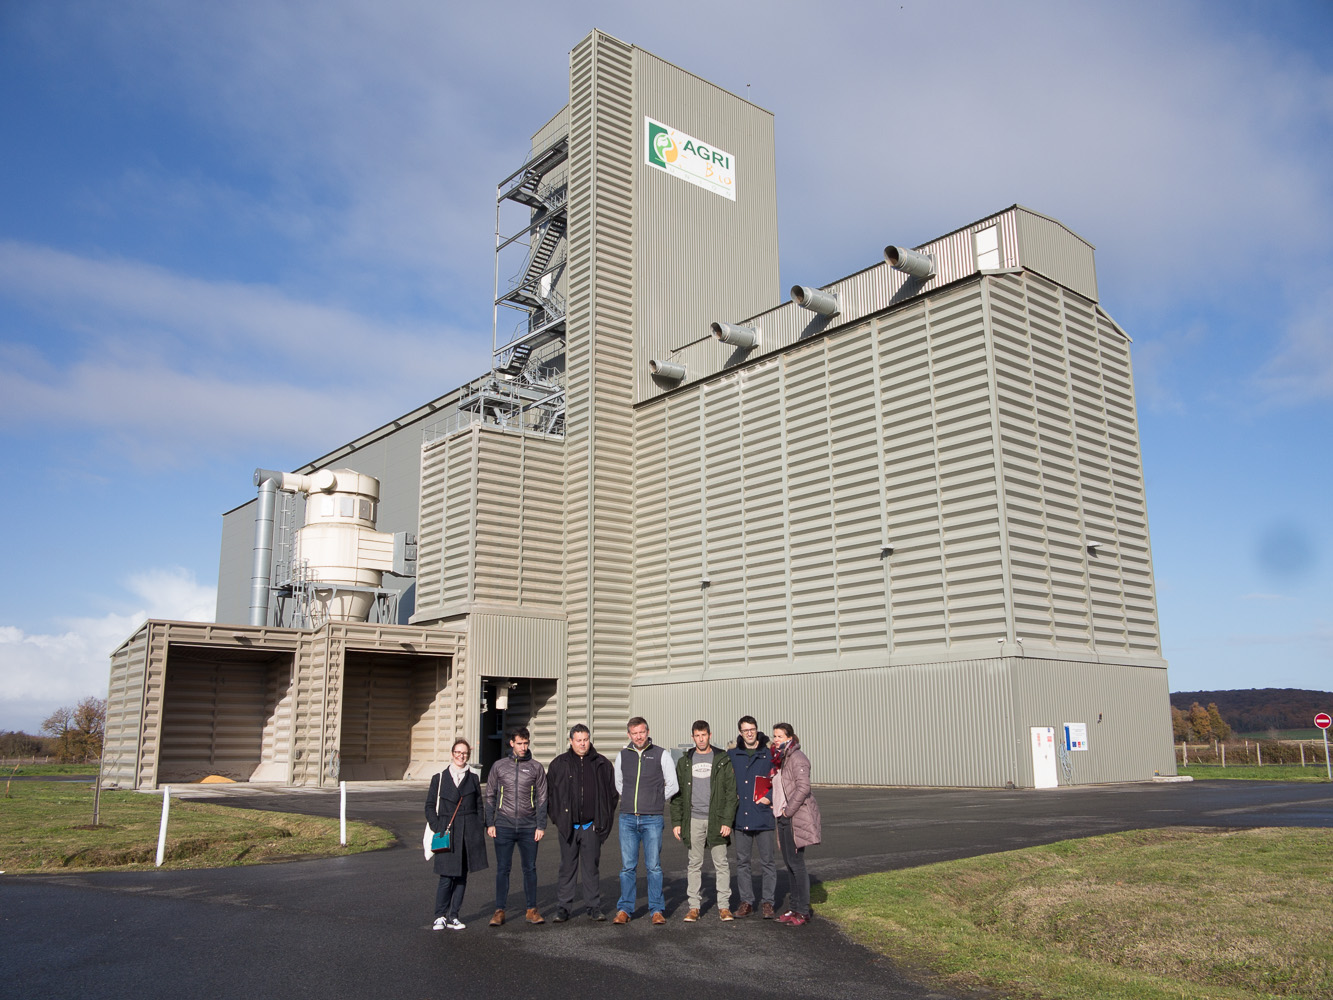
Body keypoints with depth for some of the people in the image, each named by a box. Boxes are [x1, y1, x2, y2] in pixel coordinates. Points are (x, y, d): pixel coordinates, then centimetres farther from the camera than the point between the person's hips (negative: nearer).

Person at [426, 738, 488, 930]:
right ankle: (440, 916, 7)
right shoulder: (439, 778, 6)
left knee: (462, 877, 6)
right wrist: (437, 828, -6)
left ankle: (453, 916, 15)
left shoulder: (473, 779, 11)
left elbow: (479, 806, 13)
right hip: (447, 833, -2)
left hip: (469, 834, 2)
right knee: (446, 877, -7)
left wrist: (480, 829, 3)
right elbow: (430, 806, 6)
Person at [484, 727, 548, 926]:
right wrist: (490, 823, 2)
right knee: (502, 869, 3)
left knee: (530, 868, 6)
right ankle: (499, 910, 11)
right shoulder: (499, 766, 5)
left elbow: (542, 799, 5)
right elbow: (490, 796, 9)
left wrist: (541, 826, -1)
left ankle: (532, 909, 15)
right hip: (504, 826, 0)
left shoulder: (536, 768, 5)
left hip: (529, 827, 0)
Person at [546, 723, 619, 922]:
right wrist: (557, 819, 3)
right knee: (567, 868, 4)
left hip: (592, 826, 0)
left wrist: (604, 819, 5)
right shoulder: (559, 764, 4)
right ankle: (562, 908, 12)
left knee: (591, 868, 7)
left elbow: (613, 793, 11)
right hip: (567, 826, 0)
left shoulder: (602, 764, 5)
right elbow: (548, 793, 10)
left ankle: (594, 907, 15)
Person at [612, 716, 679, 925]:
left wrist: (655, 800, 7)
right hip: (627, 819, 2)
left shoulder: (661, 755, 1)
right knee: (627, 866, 4)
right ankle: (624, 909, 12)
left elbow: (673, 785, 6)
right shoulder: (622, 755, 8)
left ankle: (657, 909, 9)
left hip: (652, 819, -2)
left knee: (654, 866, 0)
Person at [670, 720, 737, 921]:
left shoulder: (722, 760, 2)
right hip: (693, 820, 2)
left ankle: (724, 906, 9)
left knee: (721, 864, 2)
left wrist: (727, 821, -8)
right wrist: (676, 821, 3)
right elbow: (677, 794, 11)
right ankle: (693, 906, 12)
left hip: (716, 820, -2)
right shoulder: (684, 762, 9)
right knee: (694, 864, 6)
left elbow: (731, 793, 0)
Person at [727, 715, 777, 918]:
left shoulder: (769, 753, 0)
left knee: (767, 861, 2)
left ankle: (767, 902, 12)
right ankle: (746, 901, 17)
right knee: (742, 861, 8)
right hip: (740, 816, 3)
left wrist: (770, 797, -10)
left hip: (763, 815, -3)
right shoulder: (732, 754, 8)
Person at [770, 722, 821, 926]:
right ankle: (795, 908, 19)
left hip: (796, 817, -9)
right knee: (789, 863, 11)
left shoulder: (797, 758, -12)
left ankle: (803, 911, 0)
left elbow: (803, 787, -22)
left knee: (796, 863, -7)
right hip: (783, 817, 9)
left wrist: (788, 810, -18)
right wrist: (777, 809, 11)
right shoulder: (778, 759, 17)